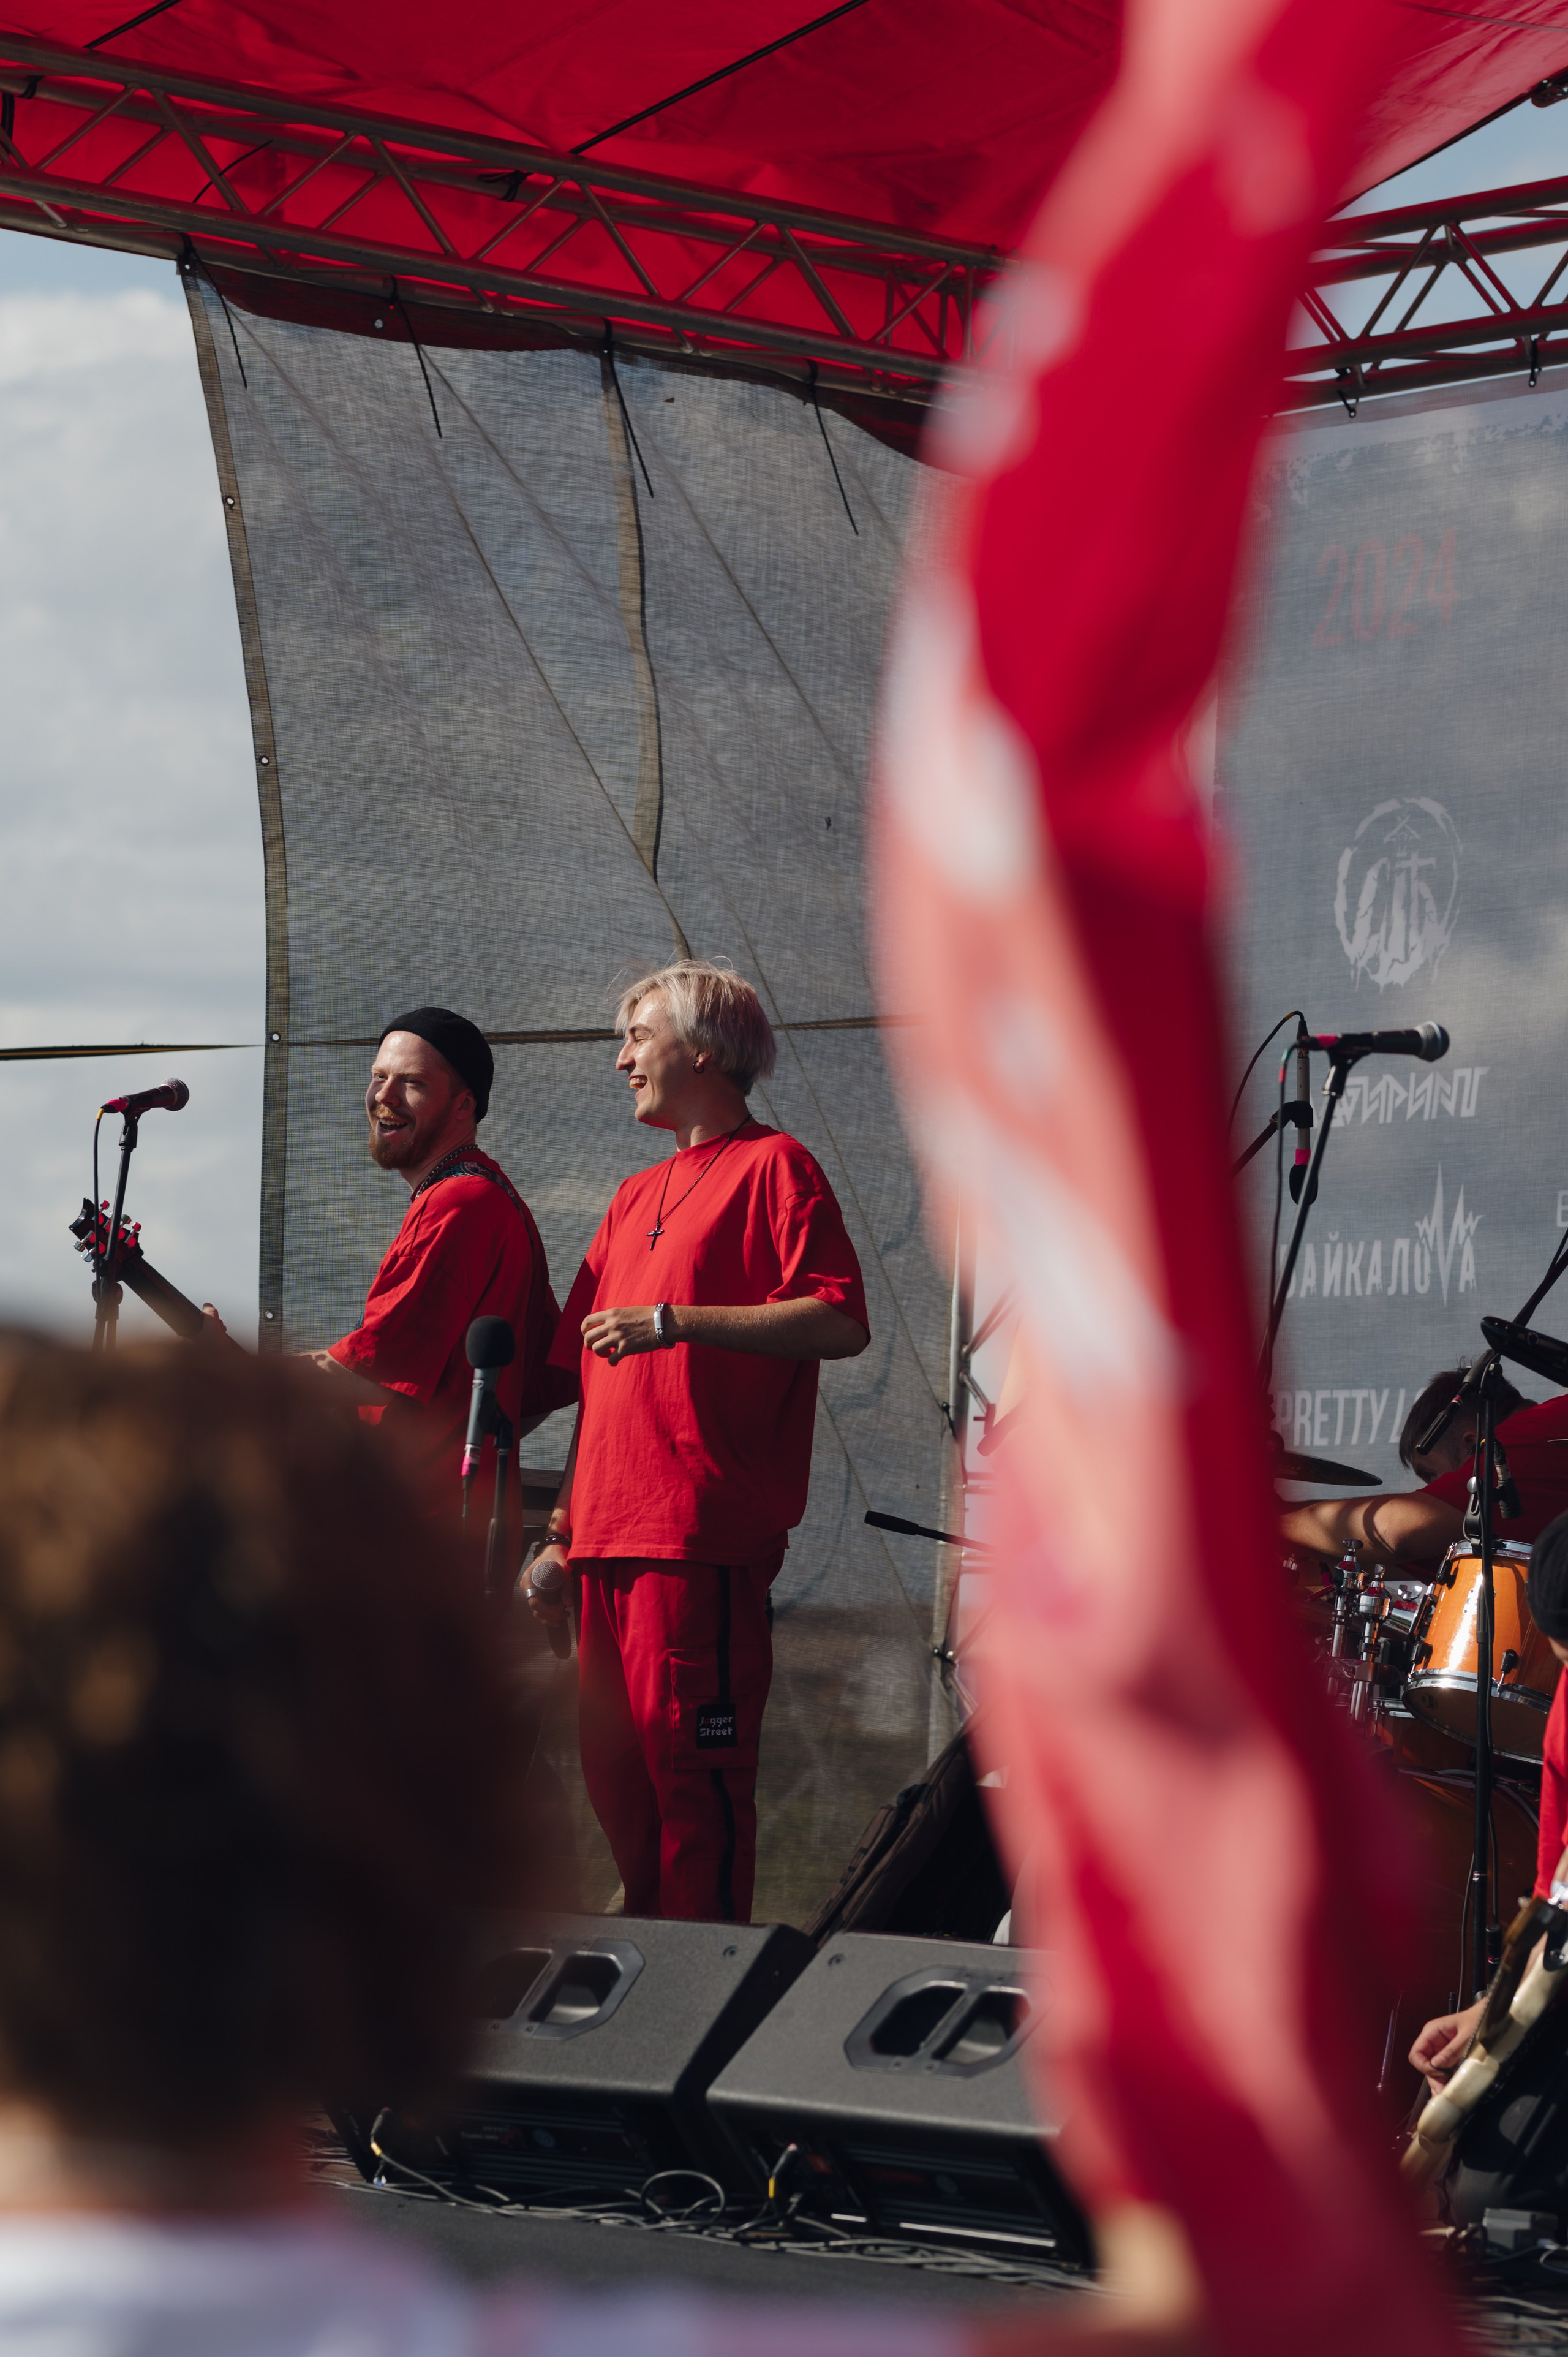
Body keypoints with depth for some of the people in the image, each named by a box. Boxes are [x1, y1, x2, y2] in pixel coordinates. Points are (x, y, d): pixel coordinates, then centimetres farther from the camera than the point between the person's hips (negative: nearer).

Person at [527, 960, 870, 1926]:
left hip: (703, 1541, -8)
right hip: (614, 1538, 8)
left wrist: (675, 1320, -18)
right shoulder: (636, 1199, 24)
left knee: (693, 1769, -10)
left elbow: (841, 1323, -14)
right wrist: (564, 1530, 19)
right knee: (615, 1774, 9)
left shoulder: (772, 1166, -1)